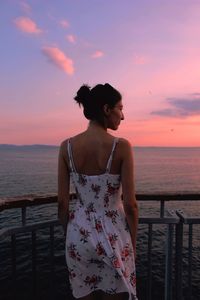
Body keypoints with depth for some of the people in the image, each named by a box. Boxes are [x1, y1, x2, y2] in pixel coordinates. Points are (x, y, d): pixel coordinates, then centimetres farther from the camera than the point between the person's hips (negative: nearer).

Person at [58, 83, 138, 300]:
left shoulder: (67, 146, -8)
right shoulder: (121, 146, -17)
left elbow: (62, 202, -4)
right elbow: (130, 204, -13)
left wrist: (70, 234, 12)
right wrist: (133, 242, 3)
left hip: (79, 235, 3)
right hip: (113, 235, -3)